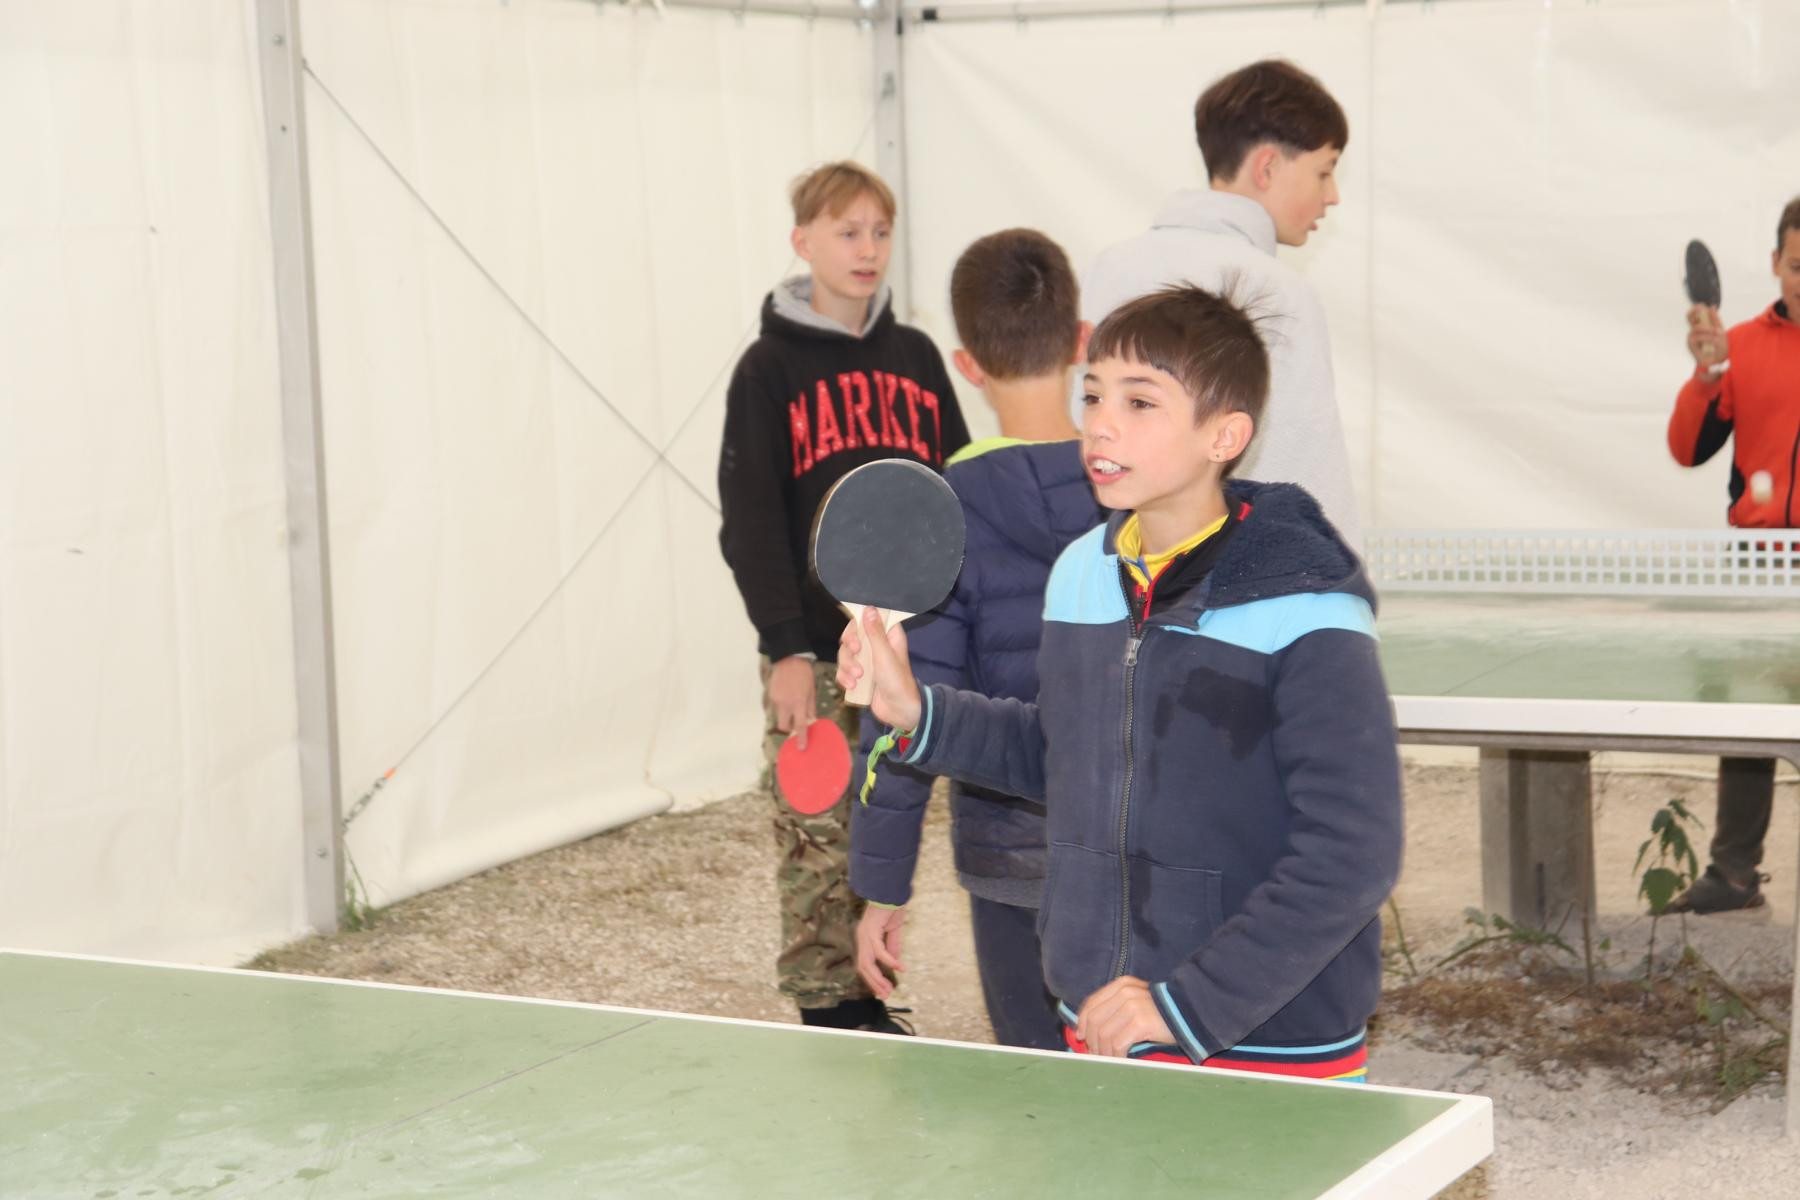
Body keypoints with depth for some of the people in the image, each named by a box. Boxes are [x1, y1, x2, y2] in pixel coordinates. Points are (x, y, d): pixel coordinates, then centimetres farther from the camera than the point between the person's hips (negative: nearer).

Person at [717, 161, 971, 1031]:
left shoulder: (915, 356, 10)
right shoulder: (770, 370, -2)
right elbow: (749, 519, -6)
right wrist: (786, 648, -13)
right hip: (815, 655, -4)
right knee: (818, 847, -2)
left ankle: (873, 1001, 18)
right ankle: (825, 1016, 6)